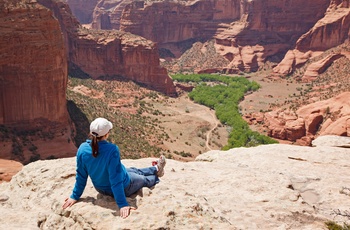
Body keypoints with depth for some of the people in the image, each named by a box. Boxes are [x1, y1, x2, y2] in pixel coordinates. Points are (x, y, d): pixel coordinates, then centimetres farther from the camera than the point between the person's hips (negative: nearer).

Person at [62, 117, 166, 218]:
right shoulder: (112, 150, -38)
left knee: (134, 171, 31)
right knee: (144, 180, 28)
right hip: (123, 188, -6)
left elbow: (81, 176, -11)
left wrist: (75, 196, 2)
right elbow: (115, 179, -35)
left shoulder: (82, 149, -22)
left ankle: (156, 169, 59)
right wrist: (122, 204, -28)